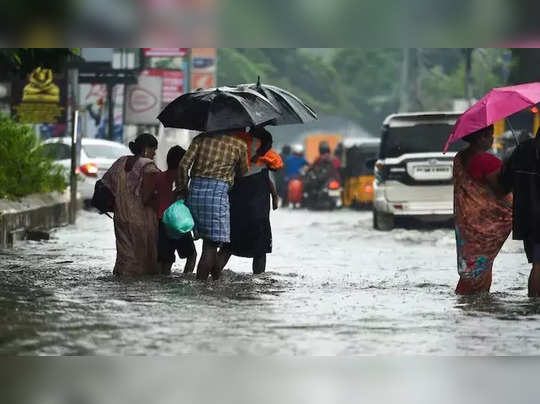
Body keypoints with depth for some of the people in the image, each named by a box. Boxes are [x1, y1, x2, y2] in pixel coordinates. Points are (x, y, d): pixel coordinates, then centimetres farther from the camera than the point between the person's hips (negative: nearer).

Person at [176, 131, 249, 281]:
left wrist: (181, 190, 9)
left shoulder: (201, 138, 12)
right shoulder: (239, 144, 6)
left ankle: (216, 275, 23)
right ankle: (200, 280, -11)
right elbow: (243, 172, 17)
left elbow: (183, 165, 3)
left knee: (209, 241, 15)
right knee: (212, 243, -3)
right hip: (218, 190, -4)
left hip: (195, 189, 4)